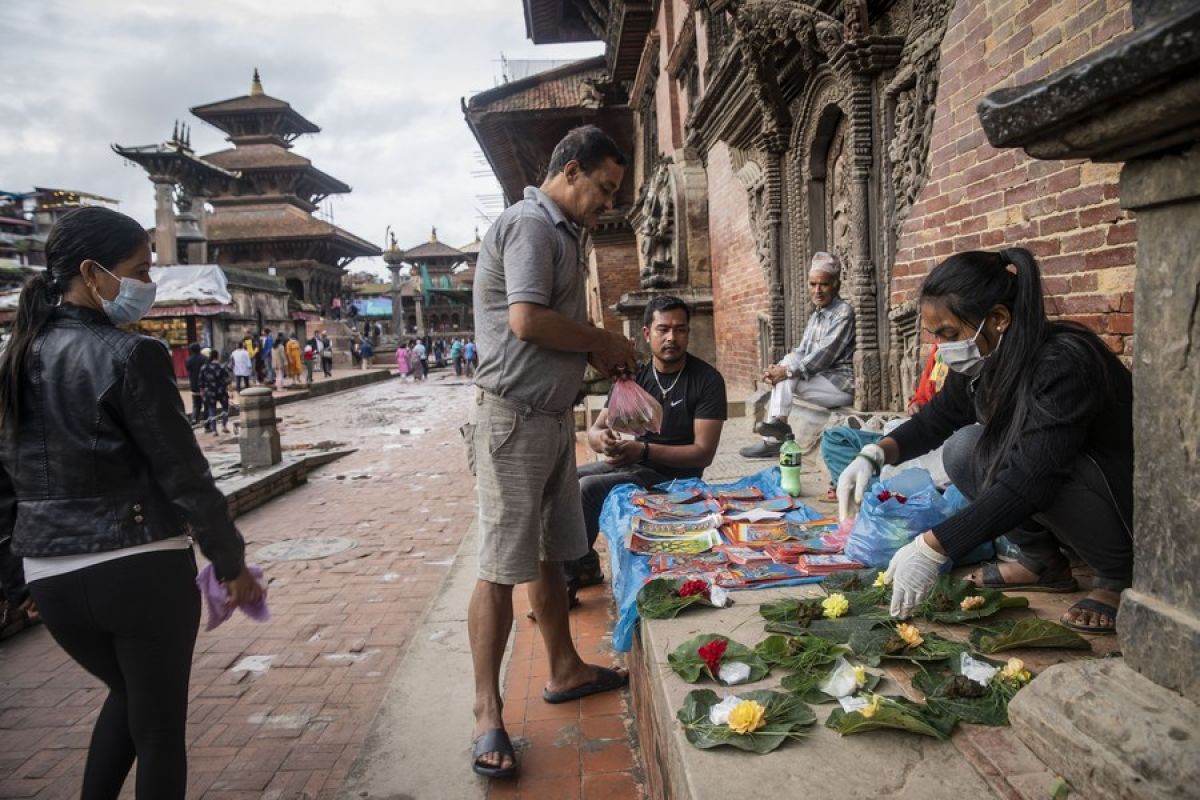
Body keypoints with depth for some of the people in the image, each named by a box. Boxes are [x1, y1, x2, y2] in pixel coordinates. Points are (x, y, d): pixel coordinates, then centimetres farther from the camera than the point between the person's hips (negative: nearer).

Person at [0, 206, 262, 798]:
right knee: (159, 727, 12)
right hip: (143, 571, -6)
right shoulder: (130, 356, -15)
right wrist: (231, 562, -3)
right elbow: (183, 474, -14)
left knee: (127, 694, 30)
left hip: (51, 580, 7)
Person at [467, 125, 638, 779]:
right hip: (514, 417, -10)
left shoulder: (562, 232, 19)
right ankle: (487, 714, 6)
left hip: (553, 415, 10)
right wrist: (603, 342, -11)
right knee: (502, 567, -4)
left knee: (549, 554, 17)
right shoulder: (529, 224, -12)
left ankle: (564, 670, 31)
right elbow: (527, 320, -24)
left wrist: (597, 352, 9)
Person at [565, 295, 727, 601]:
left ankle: (574, 575, -3)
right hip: (631, 461, 6)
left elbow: (703, 452, -17)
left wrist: (644, 450, -30)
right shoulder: (633, 376, 3)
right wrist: (602, 438, -27)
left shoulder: (707, 380, -12)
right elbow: (594, 431, 0)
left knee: (587, 489, -24)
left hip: (673, 476, -6)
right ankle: (584, 566, 8)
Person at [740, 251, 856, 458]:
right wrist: (778, 368, -11)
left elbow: (825, 354, -20)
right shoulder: (816, 315, 15)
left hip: (841, 384, -8)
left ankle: (779, 423, -12)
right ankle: (772, 441, -12)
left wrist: (788, 371, -26)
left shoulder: (844, 312, -11)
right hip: (820, 379, 8)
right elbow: (801, 351, 9)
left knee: (786, 378, -21)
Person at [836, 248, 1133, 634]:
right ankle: (1043, 564, 5)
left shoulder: (1064, 364, -30)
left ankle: (1119, 575, -8)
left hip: (1132, 512, -7)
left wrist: (930, 550, -38)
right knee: (963, 449, -9)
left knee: (1005, 459, -29)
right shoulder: (985, 361, -7)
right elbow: (936, 419, 9)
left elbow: (1027, 482, -36)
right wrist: (873, 456, -11)